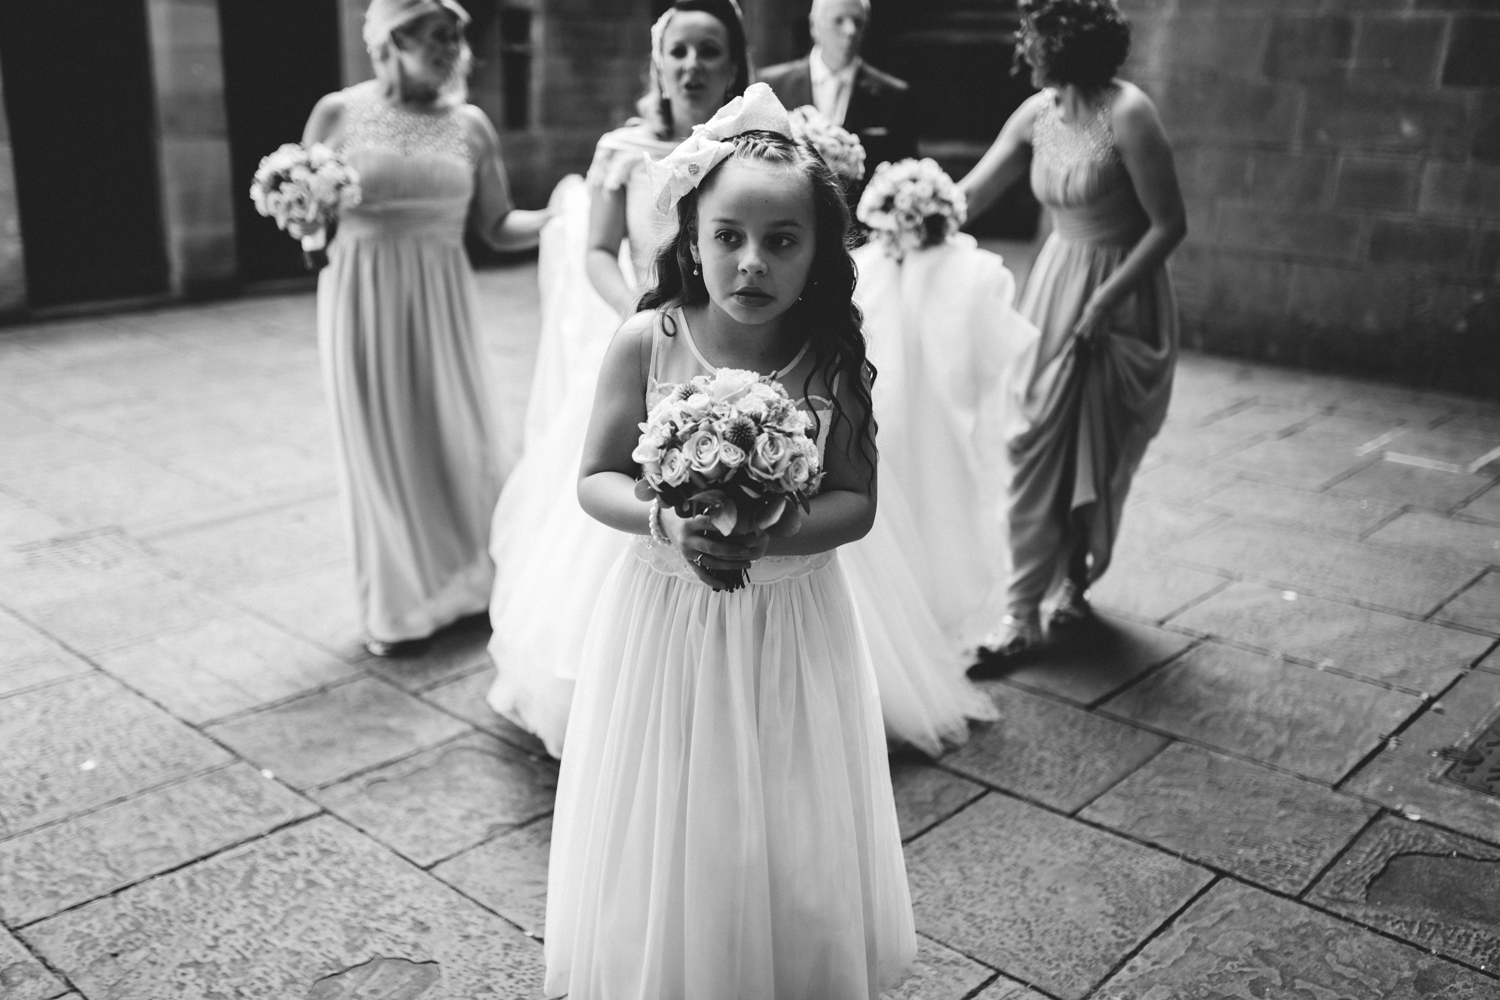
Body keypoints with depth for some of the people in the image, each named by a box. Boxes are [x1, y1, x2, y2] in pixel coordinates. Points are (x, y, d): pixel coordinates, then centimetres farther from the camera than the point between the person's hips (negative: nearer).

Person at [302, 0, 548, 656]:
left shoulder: (470, 125, 4)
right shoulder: (338, 114, -1)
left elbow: (497, 228, 5)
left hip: (440, 300, 2)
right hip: (363, 299, -2)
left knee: (456, 440, 4)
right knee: (380, 447, 4)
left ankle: (460, 589, 24)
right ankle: (395, 607, 19)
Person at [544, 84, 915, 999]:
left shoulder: (834, 359, -9)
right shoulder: (648, 342, -10)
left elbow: (857, 502, -6)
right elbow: (596, 481, -5)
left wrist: (769, 533, -23)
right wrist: (666, 520, -24)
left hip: (792, 623, 1)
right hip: (669, 614, 0)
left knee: (788, 840, 13)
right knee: (667, 834, 13)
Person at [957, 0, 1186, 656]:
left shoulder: (1126, 114, -18)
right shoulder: (1036, 114, -1)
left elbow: (1170, 225, -16)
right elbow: (968, 196, 2)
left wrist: (1105, 301, -19)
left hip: (1120, 298, -5)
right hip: (1055, 284, 5)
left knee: (1099, 450, 7)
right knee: (1036, 444, 2)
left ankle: (1076, 579, 29)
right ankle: (1024, 610, 10)